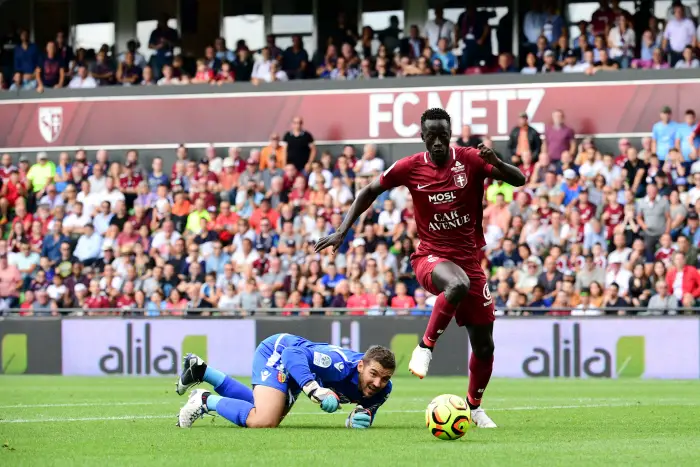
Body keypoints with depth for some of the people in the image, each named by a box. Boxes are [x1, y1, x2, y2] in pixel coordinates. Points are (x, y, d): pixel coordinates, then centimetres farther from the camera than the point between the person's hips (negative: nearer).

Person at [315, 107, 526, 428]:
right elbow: (370, 192, 8)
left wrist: (496, 164, -30)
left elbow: (519, 180, -9)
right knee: (458, 284, -40)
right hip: (430, 256, -2)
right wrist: (342, 231, 2)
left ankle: (474, 406, 26)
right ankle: (425, 347, -26)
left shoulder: (470, 160, -5)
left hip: (470, 258, 2)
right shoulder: (410, 168, -4)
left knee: (484, 345, 5)